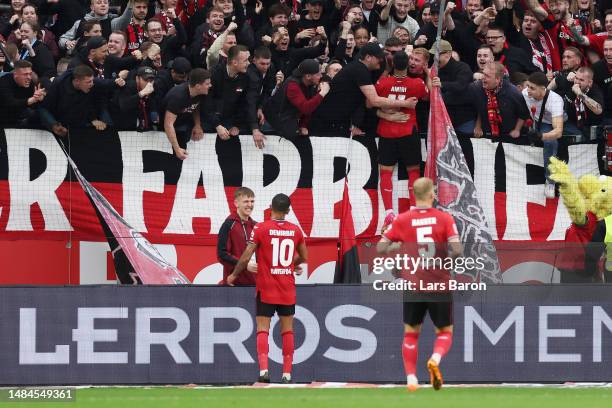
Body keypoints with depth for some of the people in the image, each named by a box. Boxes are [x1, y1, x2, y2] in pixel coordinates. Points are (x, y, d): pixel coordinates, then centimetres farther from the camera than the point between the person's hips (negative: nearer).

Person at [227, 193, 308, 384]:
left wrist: (234, 275, 4)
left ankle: (263, 369, -15)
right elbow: (304, 257, 15)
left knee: (262, 329, 0)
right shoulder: (295, 230, 2)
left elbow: (246, 256, -10)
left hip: (266, 288, -3)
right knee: (287, 330, 9)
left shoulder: (261, 228, -9)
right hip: (288, 289, 3)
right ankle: (287, 373, 8)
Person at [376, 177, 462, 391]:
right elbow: (457, 250, -14)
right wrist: (447, 256, 7)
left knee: (411, 333, 16)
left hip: (413, 285, 1)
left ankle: (411, 378, 7)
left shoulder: (402, 220, -2)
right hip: (439, 285, -1)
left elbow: (380, 248, -3)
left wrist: (398, 248, 16)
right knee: (445, 332, 13)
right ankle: (435, 359, -16)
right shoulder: (444, 219, -6)